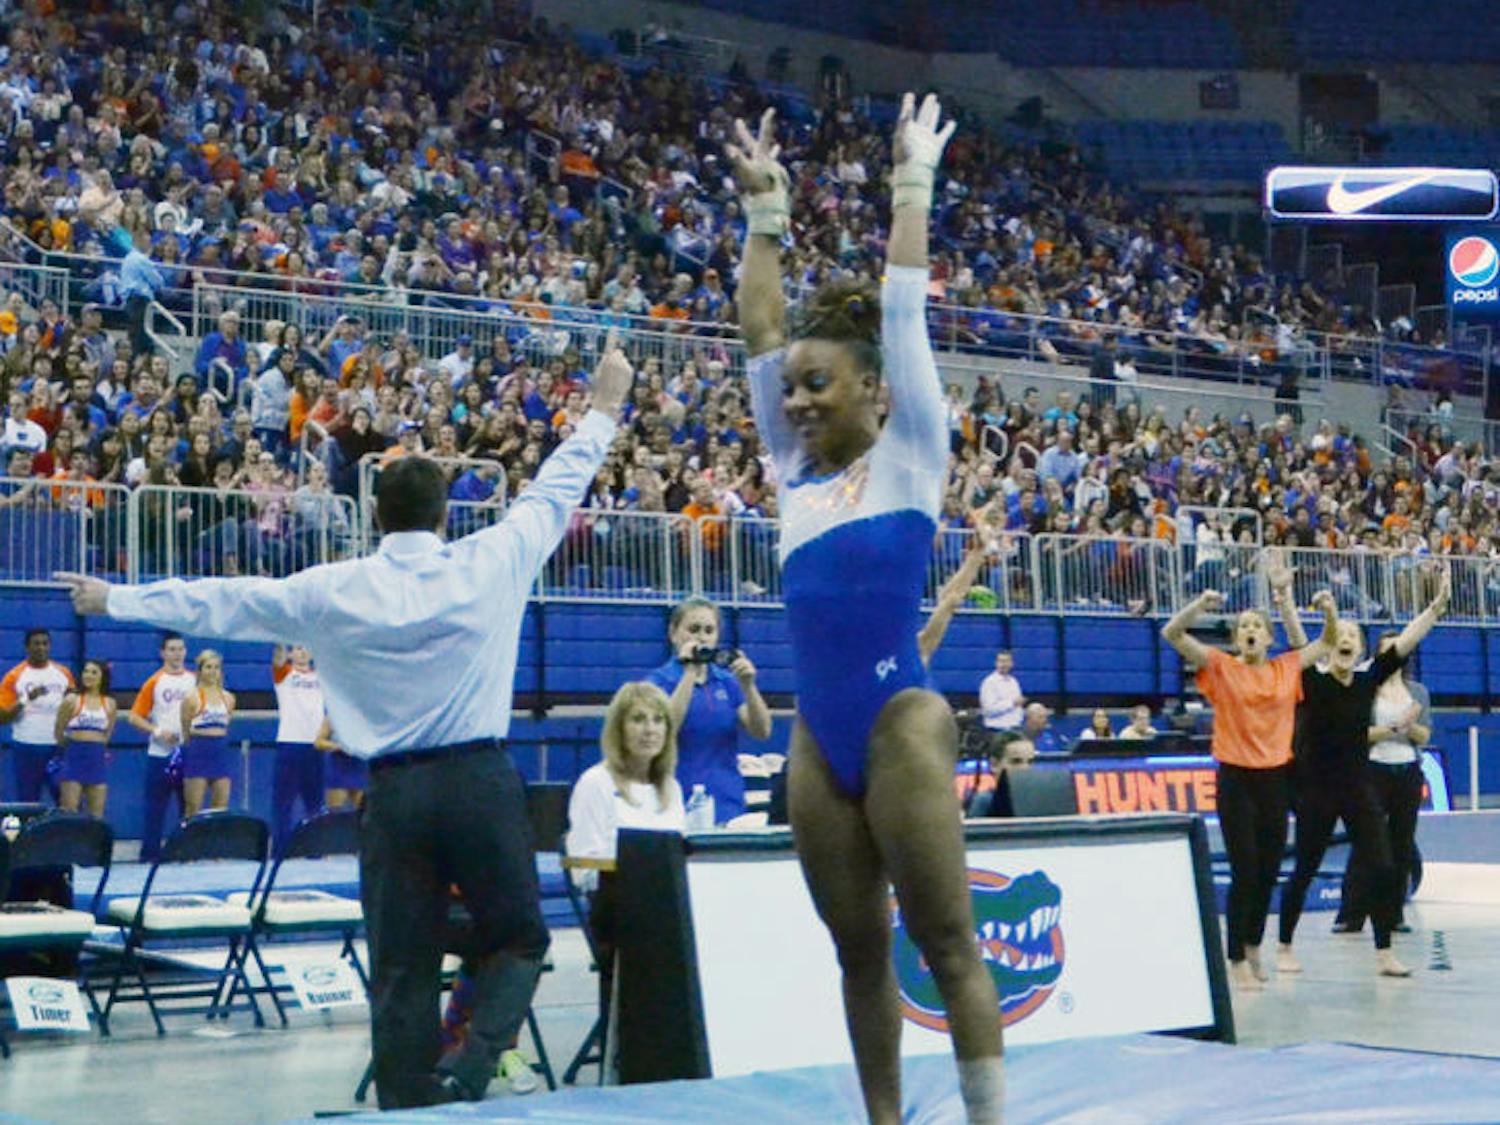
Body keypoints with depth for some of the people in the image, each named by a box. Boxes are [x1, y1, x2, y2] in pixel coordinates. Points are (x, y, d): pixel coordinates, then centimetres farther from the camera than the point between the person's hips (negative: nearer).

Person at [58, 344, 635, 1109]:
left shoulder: (332, 590, 3)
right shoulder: (491, 563, -1)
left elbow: (221, 602, 11)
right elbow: (553, 491, 11)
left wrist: (114, 599, 24)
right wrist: (604, 410, 25)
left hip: (394, 790, 2)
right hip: (482, 780, -1)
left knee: (401, 970, 8)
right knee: (517, 938, 11)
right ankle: (465, 1073, -11)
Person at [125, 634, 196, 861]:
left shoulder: (195, 680, 8)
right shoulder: (154, 682, 1)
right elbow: (134, 716, -1)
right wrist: (157, 731, -12)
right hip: (160, 753, -2)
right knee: (155, 806, 1)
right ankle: (149, 854, 7)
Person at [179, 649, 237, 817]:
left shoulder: (228, 698, 10)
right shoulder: (192, 698, -3)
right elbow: (185, 731, 1)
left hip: (222, 751, 4)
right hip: (199, 752, -4)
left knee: (221, 808, 2)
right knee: (193, 809, -3)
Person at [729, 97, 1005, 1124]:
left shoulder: (908, 456, 2)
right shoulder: (797, 472, 14)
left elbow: (904, 312, 2)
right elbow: (761, 331, 15)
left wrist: (913, 185, 9)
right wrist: (765, 210, 17)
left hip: (902, 721, -5)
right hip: (818, 738, 5)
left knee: (945, 939, -4)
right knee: (860, 950, 9)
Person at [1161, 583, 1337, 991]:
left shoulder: (1287, 668, 8)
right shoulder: (1221, 666, -2)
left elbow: (1328, 641, 19)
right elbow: (1172, 634, -10)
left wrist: (1329, 610, 1)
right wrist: (1200, 604, -23)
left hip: (1276, 777, 4)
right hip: (1236, 778, -4)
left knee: (1269, 872, 11)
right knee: (1244, 873, -3)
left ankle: (1253, 950, 29)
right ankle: (1237, 962, 5)